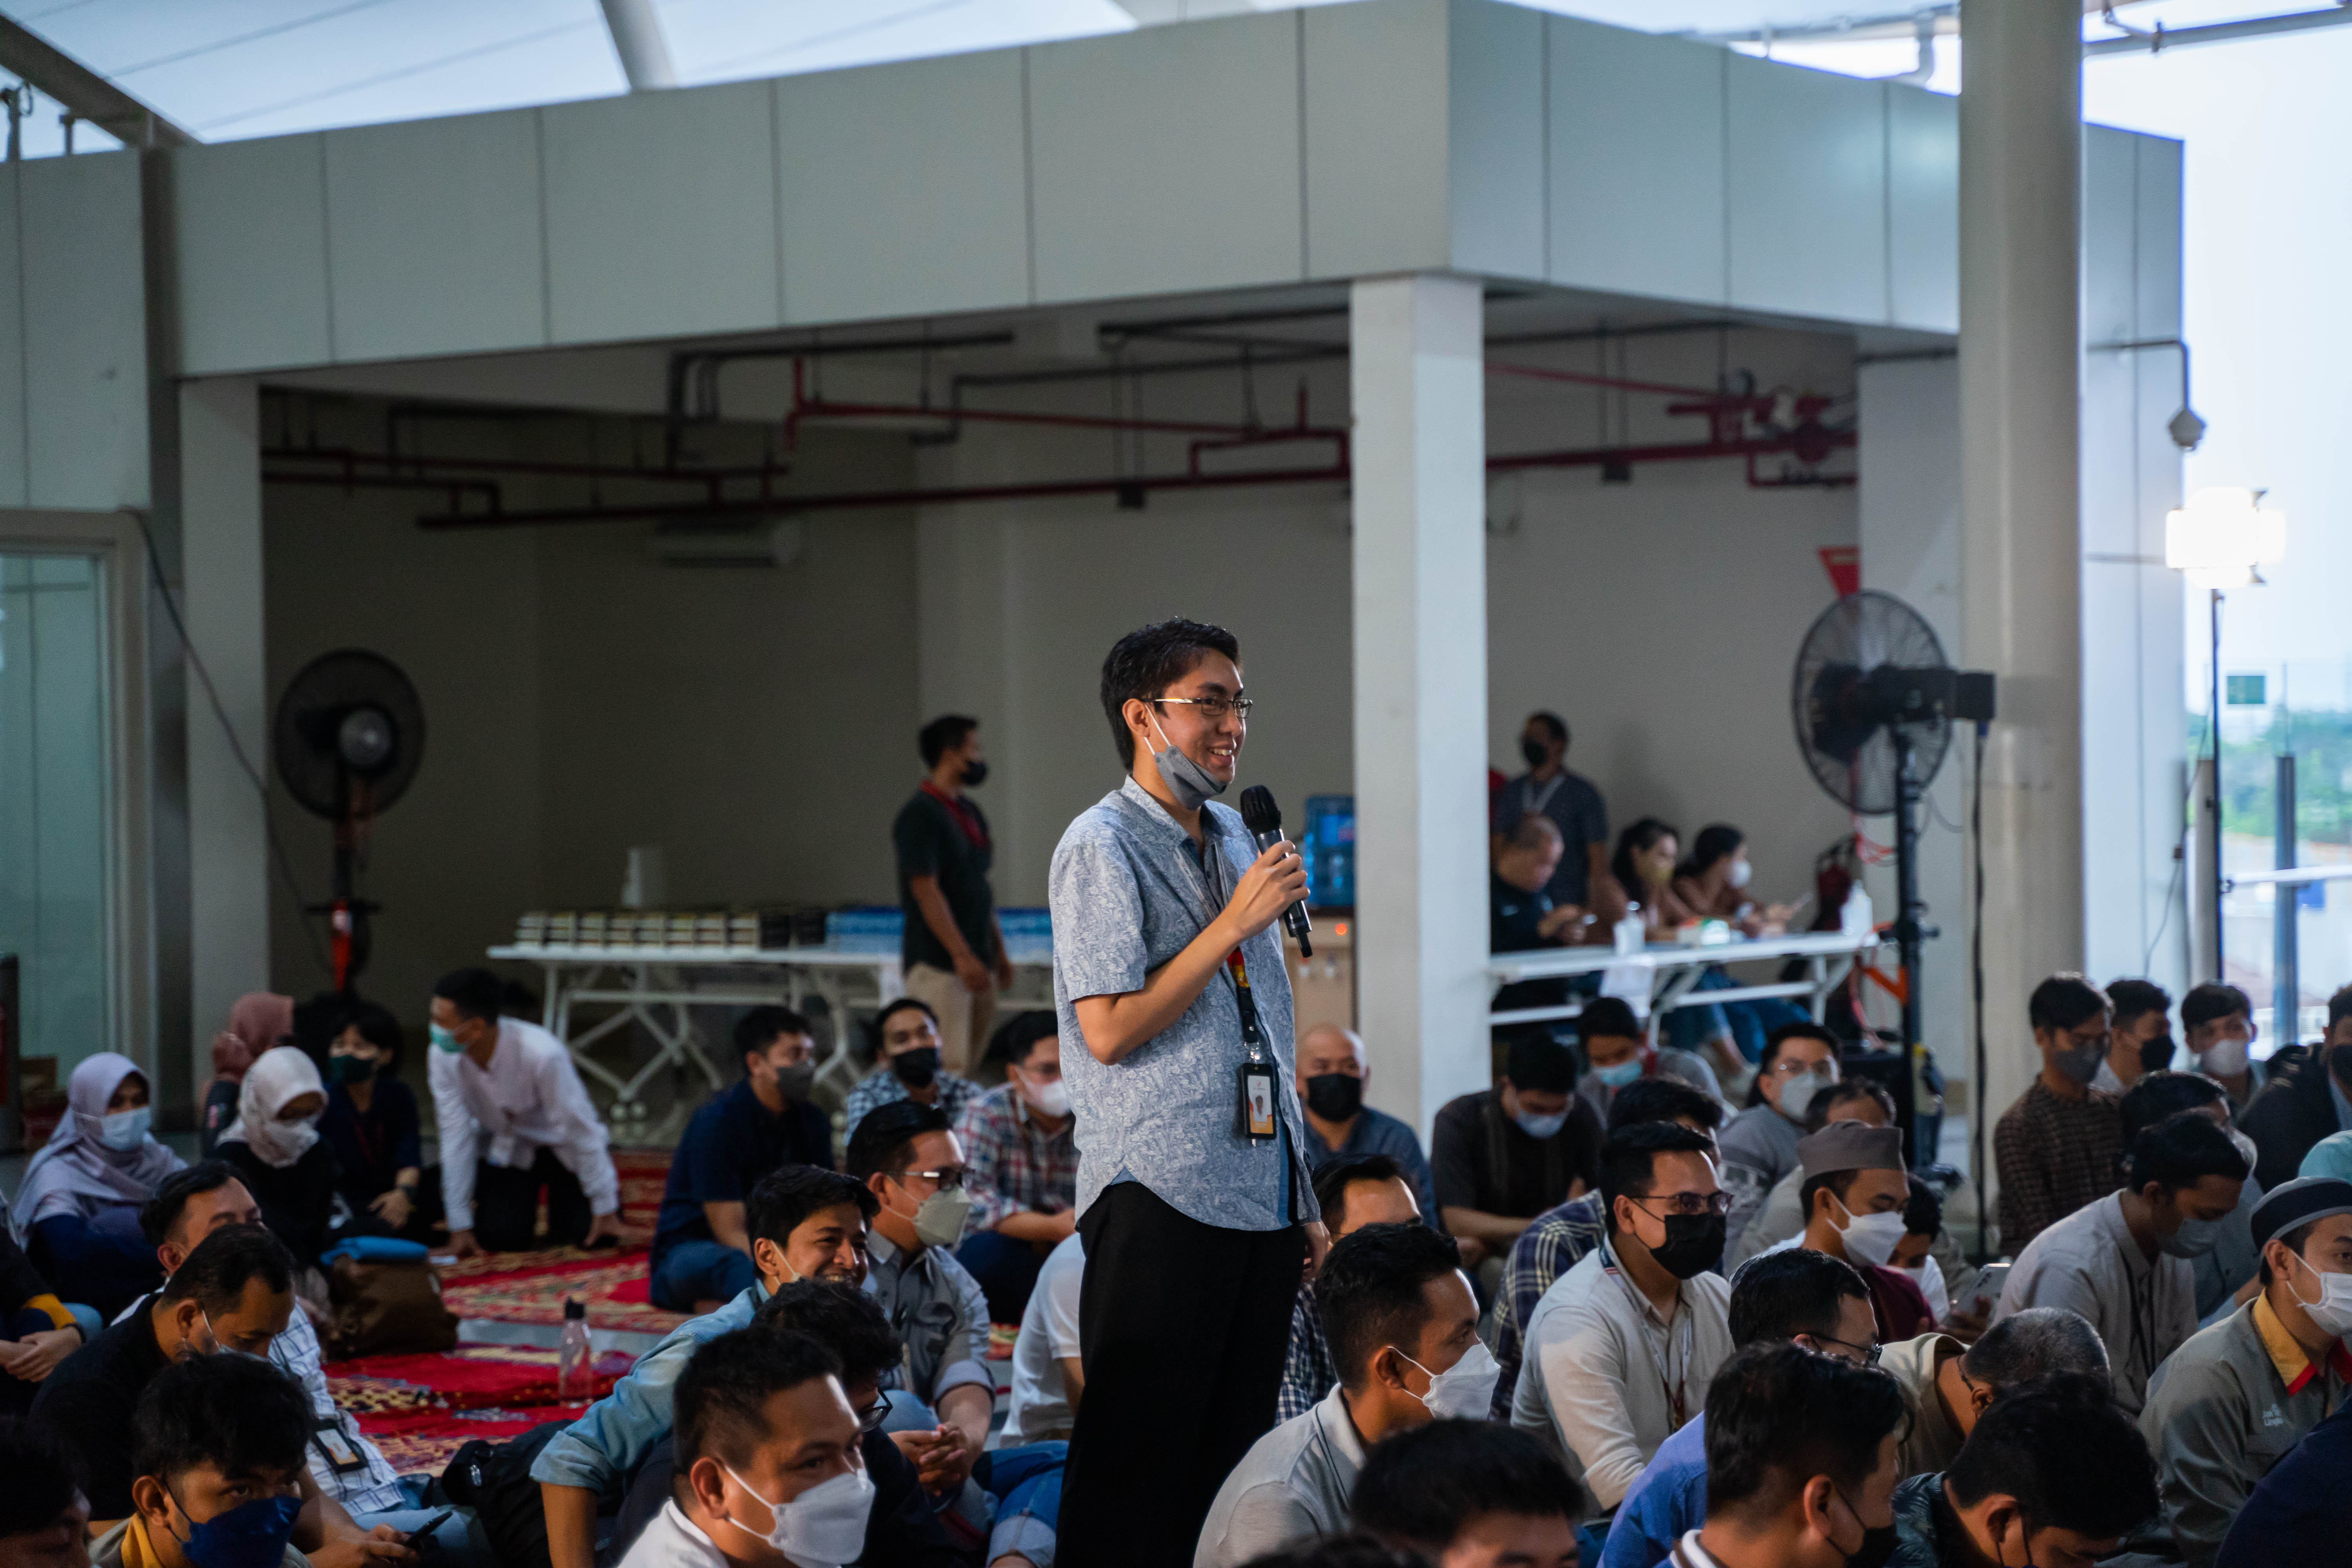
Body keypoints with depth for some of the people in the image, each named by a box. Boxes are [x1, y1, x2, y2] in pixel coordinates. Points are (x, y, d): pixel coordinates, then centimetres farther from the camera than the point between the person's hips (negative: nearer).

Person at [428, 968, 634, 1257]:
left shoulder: (543, 1054, -36)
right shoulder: (443, 1056, -24)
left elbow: (580, 1129, -26)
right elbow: (455, 1136, -18)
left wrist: (606, 1213, -19)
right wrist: (460, 1226, -16)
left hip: (561, 1147, -2)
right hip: (504, 1146, 2)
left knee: (592, 1233, -16)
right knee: (501, 1237, -18)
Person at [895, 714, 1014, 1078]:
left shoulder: (969, 813, 15)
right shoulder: (920, 815, -12)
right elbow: (926, 891, -18)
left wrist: (998, 951, 17)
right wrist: (963, 956, -22)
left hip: (976, 961, 9)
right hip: (938, 964, -9)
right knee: (947, 1071, -11)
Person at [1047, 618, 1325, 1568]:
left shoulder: (1234, 841, 17)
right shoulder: (1104, 847, -7)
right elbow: (1110, 1029, -16)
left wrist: (1304, 1204, 18)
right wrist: (1234, 924, -14)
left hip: (1262, 1196, 8)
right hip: (1162, 1201, -8)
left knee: (1235, 1458, 9)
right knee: (1136, 1465, -6)